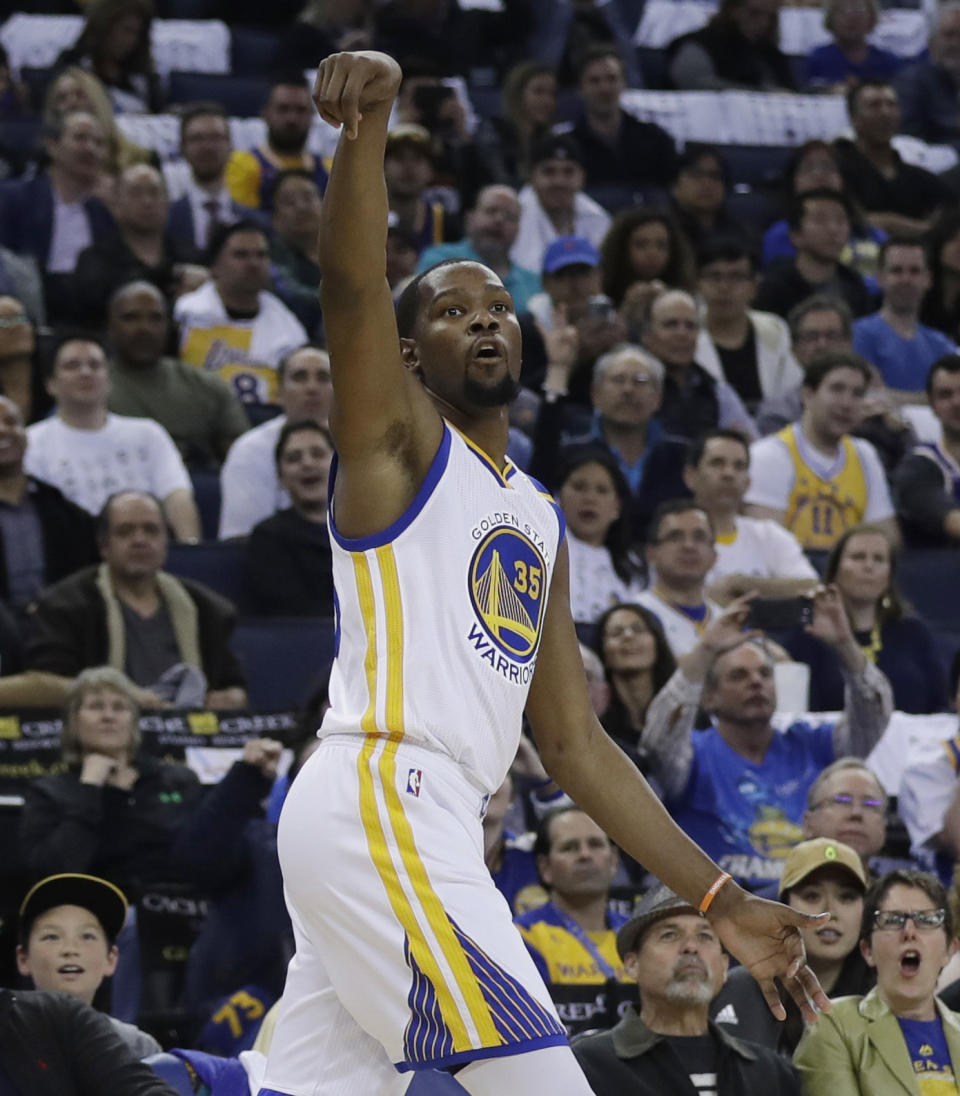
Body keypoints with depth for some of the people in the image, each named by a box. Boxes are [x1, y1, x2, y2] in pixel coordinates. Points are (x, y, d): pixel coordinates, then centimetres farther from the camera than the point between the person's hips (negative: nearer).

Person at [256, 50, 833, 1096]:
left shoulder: (538, 520, 25)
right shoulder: (397, 439, 5)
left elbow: (572, 743, 24)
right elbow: (352, 282, -15)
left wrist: (719, 900, 19)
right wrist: (369, 120, -34)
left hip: (430, 824, 8)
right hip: (379, 798, -8)